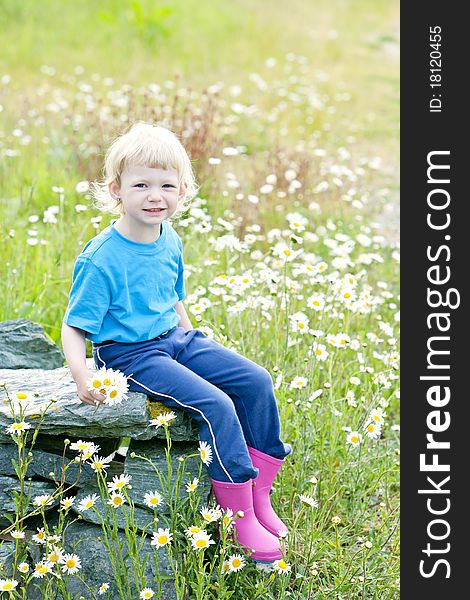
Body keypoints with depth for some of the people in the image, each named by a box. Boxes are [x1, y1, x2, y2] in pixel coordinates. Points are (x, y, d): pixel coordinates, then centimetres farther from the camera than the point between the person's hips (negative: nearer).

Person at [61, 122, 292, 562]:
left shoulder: (170, 242, 2)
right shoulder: (101, 259, -19)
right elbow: (74, 327, -17)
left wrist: (195, 340, 21)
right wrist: (81, 376, -30)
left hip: (174, 340, 8)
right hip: (130, 355, -8)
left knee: (256, 381, -3)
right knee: (216, 405, -24)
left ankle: (259, 497, 5)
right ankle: (241, 519, -13)